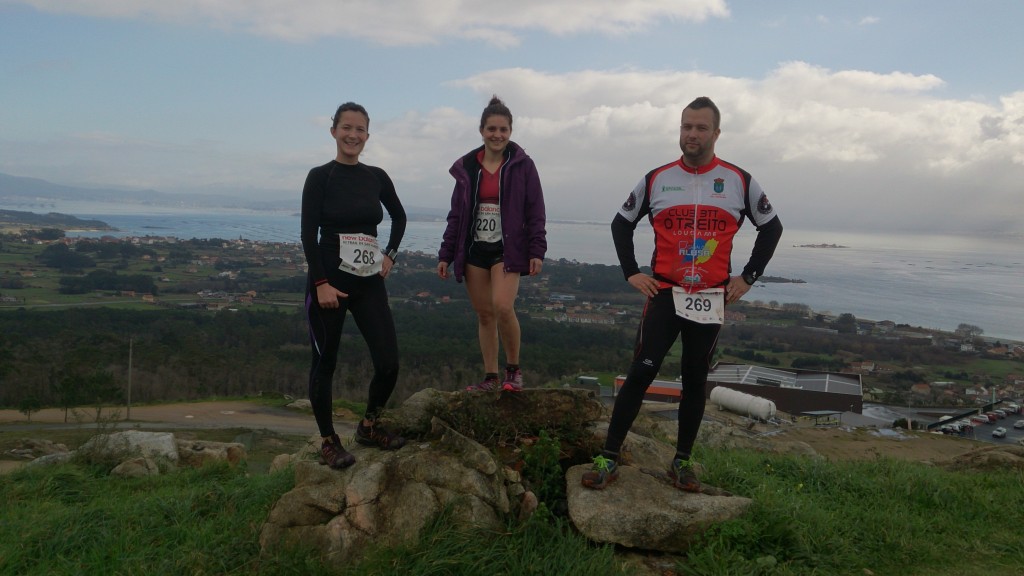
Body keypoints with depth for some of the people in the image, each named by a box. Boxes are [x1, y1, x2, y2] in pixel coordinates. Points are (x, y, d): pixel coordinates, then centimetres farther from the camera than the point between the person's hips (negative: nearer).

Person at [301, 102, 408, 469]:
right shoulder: (320, 176, -4)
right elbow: (308, 233, -9)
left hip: (369, 281, 4)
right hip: (328, 279, -4)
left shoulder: (377, 177, 8)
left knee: (388, 363, -2)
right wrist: (322, 283, -16)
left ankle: (368, 426, 22)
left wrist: (390, 255, 12)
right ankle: (328, 442, 19)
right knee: (325, 363, 4)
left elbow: (399, 216, 24)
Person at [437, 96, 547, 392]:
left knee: (502, 307, -22)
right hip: (474, 250, 4)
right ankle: (491, 377, 17)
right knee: (484, 314, 6)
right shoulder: (467, 167, 8)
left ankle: (513, 369, -2)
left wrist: (537, 251, -9)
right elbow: (456, 214, 12)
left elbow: (535, 212, -1)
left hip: (507, 249, -4)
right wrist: (446, 255, 10)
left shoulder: (522, 165, 0)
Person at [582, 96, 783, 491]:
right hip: (664, 295, -1)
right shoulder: (656, 179, 3)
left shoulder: (739, 181, 2)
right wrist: (631, 272, 4)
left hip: (711, 300, 1)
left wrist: (748, 277, 5)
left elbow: (771, 227, 12)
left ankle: (682, 462, 21)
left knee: (695, 380, 8)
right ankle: (608, 460, 0)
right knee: (640, 374, -6)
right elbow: (621, 224, 13)